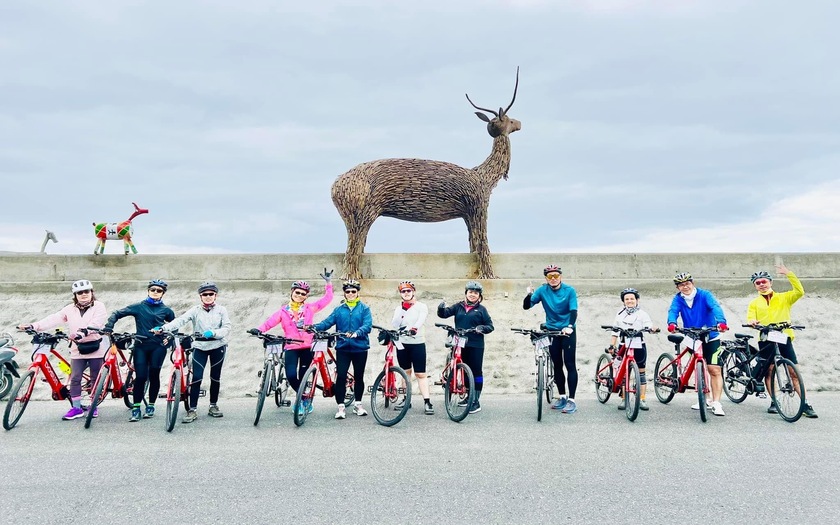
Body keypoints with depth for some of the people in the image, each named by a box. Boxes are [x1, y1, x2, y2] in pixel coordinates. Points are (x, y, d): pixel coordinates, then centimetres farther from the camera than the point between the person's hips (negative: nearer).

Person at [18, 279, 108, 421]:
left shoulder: (99, 307, -4)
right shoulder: (70, 309, 8)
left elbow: (95, 324, -19)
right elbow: (53, 319, -2)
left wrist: (82, 333, -35)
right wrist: (33, 326, -15)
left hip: (95, 348, -3)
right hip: (78, 349, 4)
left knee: (95, 378, 5)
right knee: (75, 378, 0)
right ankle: (76, 408, 9)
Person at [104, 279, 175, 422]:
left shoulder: (166, 310, 6)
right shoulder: (138, 307, 5)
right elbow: (117, 314, 4)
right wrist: (108, 327, -9)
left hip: (158, 346, 0)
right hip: (141, 346, 0)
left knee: (153, 375, -2)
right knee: (140, 377, -5)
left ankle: (151, 406, 15)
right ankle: (136, 408, 5)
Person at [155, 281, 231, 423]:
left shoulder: (221, 310, 0)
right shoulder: (195, 310, -1)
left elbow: (227, 328, -7)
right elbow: (180, 320, -15)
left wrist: (213, 333, -25)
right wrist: (163, 328, -31)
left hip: (218, 346, 1)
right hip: (200, 347, 0)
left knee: (215, 377, 9)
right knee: (197, 377, -7)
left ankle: (213, 406, 24)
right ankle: (192, 410, -1)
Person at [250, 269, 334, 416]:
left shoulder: (310, 308, 5)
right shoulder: (284, 311, 4)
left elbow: (327, 299, 7)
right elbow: (270, 322, -8)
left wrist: (328, 282, 3)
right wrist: (259, 329, -25)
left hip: (307, 347, 0)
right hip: (291, 348, 0)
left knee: (303, 377, 4)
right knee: (291, 376, -14)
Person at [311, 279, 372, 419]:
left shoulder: (364, 308, 2)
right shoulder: (339, 310, 9)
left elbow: (367, 325, -12)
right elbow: (327, 322, -2)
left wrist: (356, 333, -31)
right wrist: (314, 327, -21)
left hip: (360, 348, -1)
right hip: (343, 348, 1)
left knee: (359, 377, 11)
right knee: (341, 376, -6)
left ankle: (358, 404, 28)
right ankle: (340, 407, 3)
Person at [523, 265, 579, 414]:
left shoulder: (569, 291, -11)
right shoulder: (542, 290, -6)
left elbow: (573, 311, -21)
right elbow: (526, 306, -11)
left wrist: (569, 326, -39)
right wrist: (528, 295, -33)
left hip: (568, 331, -3)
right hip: (552, 331, 3)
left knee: (569, 364, -6)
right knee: (557, 365, 10)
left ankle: (571, 400, -3)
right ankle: (562, 396, 23)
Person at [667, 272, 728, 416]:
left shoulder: (704, 295, -11)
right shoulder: (678, 299, -3)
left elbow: (715, 307, -27)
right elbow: (673, 311, -20)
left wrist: (721, 322, -48)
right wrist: (672, 323, -44)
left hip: (711, 338, -3)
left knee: (714, 370, -9)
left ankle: (716, 403, -8)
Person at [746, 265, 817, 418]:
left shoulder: (783, 298, 10)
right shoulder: (754, 303, 12)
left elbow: (799, 292, -7)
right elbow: (751, 319, 0)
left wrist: (789, 274, -11)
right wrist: (752, 322, -24)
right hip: (765, 339, 1)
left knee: (794, 372, -4)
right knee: (769, 371, 3)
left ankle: (805, 405, 0)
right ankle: (774, 402, 14)